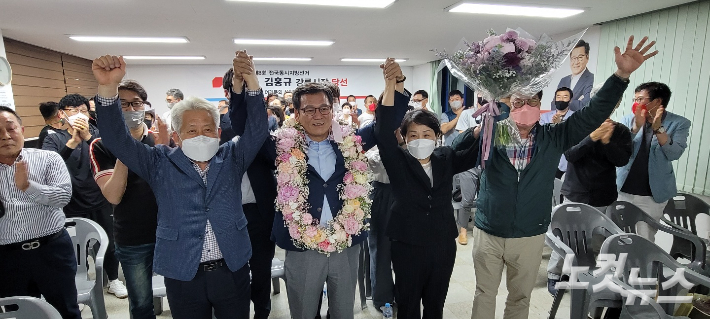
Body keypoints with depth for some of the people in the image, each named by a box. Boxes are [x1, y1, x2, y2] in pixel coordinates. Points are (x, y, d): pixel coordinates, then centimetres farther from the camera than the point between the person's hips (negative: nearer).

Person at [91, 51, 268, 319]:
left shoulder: (232, 157, 1)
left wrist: (251, 81, -23)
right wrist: (108, 87, -22)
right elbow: (117, 139, -8)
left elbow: (257, 128, -9)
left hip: (232, 270, 1)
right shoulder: (159, 163, 0)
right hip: (183, 275, 0)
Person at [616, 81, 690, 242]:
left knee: (645, 240, 8)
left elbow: (674, 154, -15)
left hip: (653, 195, -2)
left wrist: (658, 128, -23)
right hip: (622, 190, 2)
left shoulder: (679, 123, -4)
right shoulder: (628, 120, 1)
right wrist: (636, 127, -22)